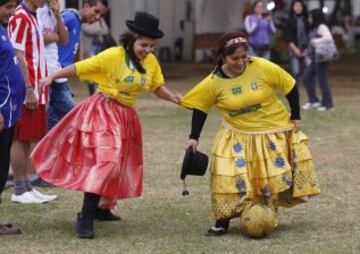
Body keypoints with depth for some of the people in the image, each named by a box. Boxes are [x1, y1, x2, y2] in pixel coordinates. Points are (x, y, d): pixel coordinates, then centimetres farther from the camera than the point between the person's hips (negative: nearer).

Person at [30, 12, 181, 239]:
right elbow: (80, 68, -14)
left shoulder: (151, 62, 0)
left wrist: (174, 98, -8)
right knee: (105, 160, -19)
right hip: (103, 112, -7)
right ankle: (85, 218, -18)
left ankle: (98, 207, 36)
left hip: (125, 116, 7)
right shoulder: (113, 55, -17)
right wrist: (52, 77, -15)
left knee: (118, 163, 17)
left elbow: (158, 86, 10)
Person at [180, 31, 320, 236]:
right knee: (230, 179, -8)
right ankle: (222, 223, 5)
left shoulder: (263, 68, -18)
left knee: (276, 177, 5)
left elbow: (289, 86, -7)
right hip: (238, 138, 0)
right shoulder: (214, 82, -13)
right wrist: (194, 137, 0)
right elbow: (200, 108, 1)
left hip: (275, 133, 0)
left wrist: (296, 116, -4)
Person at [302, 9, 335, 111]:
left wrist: (315, 41, -19)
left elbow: (329, 38, -27)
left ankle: (328, 104, 7)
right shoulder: (315, 29, 16)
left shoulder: (322, 27, -13)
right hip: (314, 58, 10)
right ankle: (313, 101, 17)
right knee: (307, 77, 10)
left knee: (322, 80, -3)